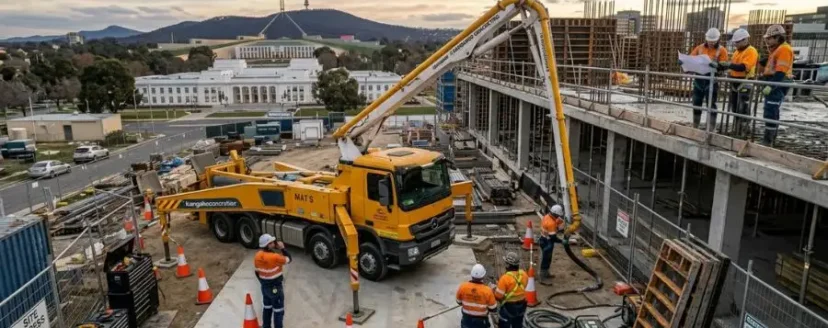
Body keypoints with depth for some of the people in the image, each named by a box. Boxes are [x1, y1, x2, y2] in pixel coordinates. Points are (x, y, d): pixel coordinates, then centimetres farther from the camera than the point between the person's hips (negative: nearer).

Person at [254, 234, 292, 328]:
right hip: (275, 287, -7)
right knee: (278, 311, 6)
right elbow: (288, 259, -12)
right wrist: (283, 248, -8)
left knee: (267, 308, 23)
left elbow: (257, 272, 6)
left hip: (264, 286, 7)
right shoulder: (275, 257, -28)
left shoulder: (258, 256, -6)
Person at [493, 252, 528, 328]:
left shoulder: (505, 278, -27)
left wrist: (495, 288, 0)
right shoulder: (524, 275, -8)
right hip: (521, 305, 6)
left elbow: (498, 296, -21)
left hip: (508, 307, -6)